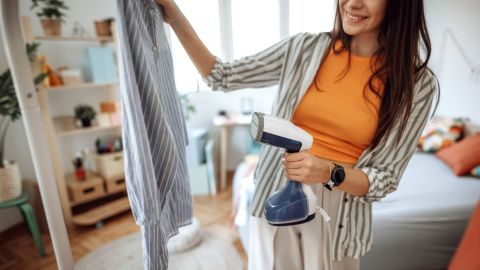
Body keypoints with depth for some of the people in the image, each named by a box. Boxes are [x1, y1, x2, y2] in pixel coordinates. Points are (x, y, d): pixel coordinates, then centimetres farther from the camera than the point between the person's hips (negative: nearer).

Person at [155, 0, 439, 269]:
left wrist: (330, 173, -26)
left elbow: (385, 179, -7)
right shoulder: (305, 48, -6)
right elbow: (222, 77, -1)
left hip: (338, 214, 0)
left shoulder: (418, 83, -7)